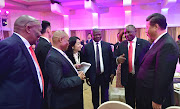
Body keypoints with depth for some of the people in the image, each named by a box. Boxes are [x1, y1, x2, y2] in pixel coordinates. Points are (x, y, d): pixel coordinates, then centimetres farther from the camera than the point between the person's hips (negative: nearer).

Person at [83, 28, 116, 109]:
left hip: (105, 75, 1)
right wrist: (87, 75, -3)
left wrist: (112, 73, -2)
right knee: (95, 96, 16)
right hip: (93, 76, 0)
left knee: (105, 96, 13)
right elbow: (85, 62, -1)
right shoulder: (87, 47, -3)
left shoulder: (107, 45, 0)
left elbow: (112, 60, 2)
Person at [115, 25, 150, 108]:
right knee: (129, 102, 18)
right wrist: (118, 59, -18)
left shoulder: (145, 43, -5)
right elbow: (115, 58, 5)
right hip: (127, 78, 2)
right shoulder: (121, 45, 4)